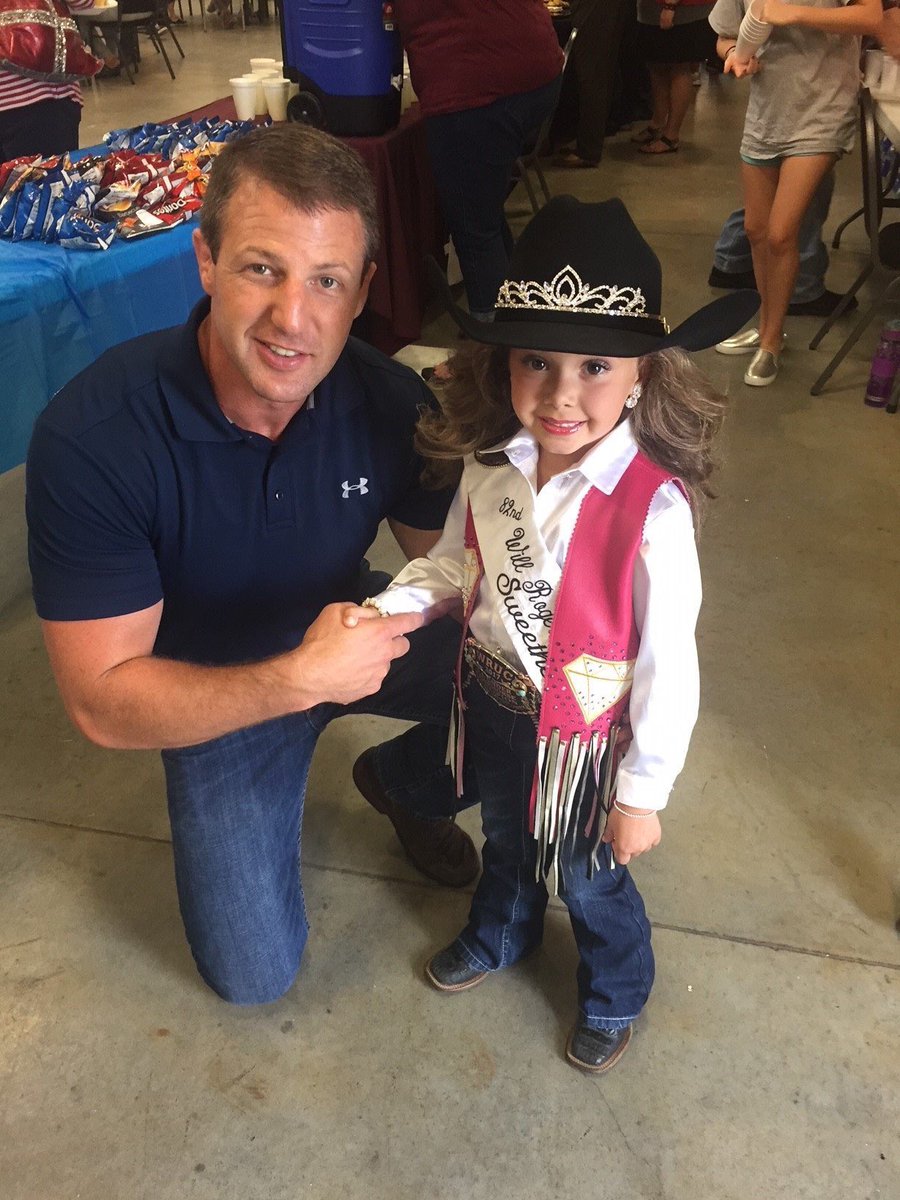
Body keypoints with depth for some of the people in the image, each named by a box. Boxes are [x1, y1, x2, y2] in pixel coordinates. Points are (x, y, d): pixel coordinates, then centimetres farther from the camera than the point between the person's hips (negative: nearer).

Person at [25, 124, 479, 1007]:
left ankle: (404, 786, 14)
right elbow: (101, 702, -28)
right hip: (217, 693, -2)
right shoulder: (89, 437, -31)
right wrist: (298, 680, -41)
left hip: (350, 632, 3)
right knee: (253, 975, -1)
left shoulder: (390, 403, -21)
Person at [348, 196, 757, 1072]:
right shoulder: (490, 466, -16)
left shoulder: (653, 509, -31)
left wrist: (642, 793, -14)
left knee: (588, 878, 22)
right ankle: (499, 934, 66)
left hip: (582, 734, -4)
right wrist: (392, 607, -17)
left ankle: (614, 995, 55)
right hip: (492, 705, 5)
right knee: (506, 838, 33)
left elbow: (667, 665, -23)